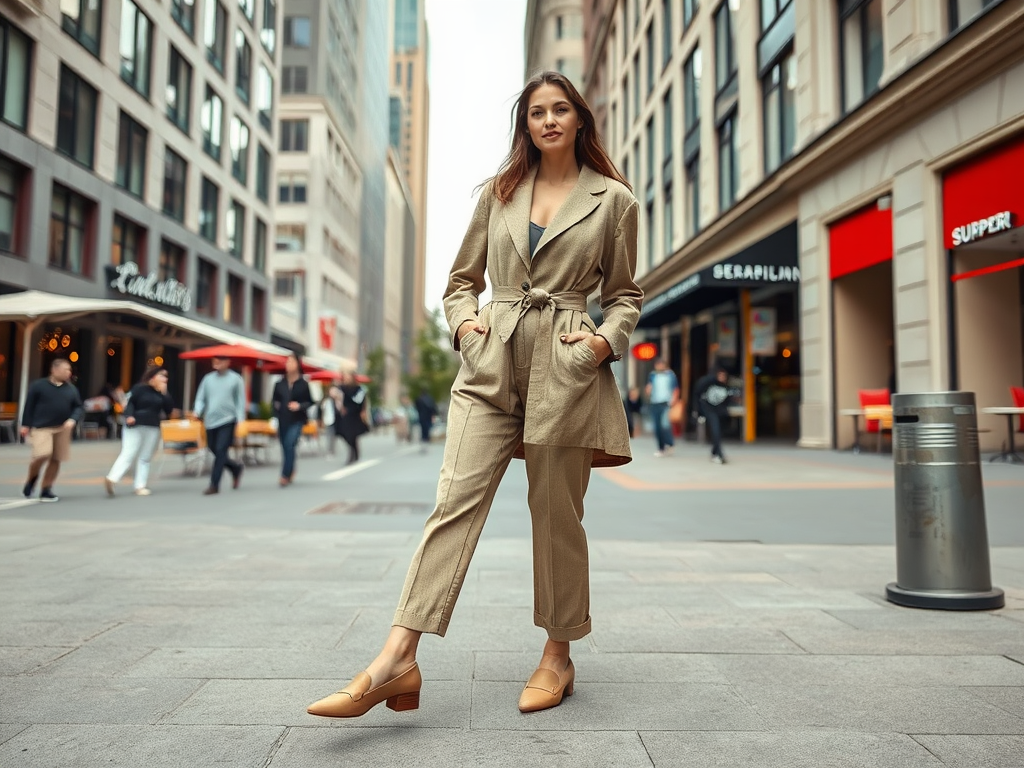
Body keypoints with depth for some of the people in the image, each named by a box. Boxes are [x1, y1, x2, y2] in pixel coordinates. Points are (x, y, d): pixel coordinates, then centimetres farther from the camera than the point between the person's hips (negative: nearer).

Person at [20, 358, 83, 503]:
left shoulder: (71, 389, 11)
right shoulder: (38, 385, 0)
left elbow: (79, 408, 10)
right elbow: (29, 406, 2)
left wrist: (73, 420, -10)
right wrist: (25, 425, -2)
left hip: (62, 429, 4)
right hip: (41, 427, -4)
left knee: (56, 460, 2)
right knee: (42, 455, -18)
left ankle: (46, 490, 14)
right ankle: (31, 479, 13)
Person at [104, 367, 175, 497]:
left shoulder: (161, 393, 11)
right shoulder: (139, 388, -3)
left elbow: (169, 410, 2)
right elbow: (130, 403, -8)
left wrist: (164, 393, -5)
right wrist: (129, 416, -24)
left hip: (153, 429, 5)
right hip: (135, 426, -5)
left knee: (145, 458, 7)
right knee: (128, 454, -13)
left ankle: (140, 486, 10)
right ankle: (112, 479, -17)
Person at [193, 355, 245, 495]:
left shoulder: (236, 379, 0)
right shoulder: (208, 378, 9)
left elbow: (241, 401, 0)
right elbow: (201, 398, 9)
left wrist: (240, 420, -7)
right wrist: (198, 411, -9)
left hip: (227, 421, -5)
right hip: (210, 421, 5)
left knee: (220, 452, -10)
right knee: (215, 451, 11)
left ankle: (214, 485, -5)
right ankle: (236, 468, 34)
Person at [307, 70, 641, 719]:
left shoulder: (614, 199, 9)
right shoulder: (499, 192, 16)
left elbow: (625, 295, 13)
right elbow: (463, 277, 21)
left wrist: (606, 339, -6)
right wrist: (464, 320, 1)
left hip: (566, 369, -2)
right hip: (491, 362, 2)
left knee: (556, 513, 4)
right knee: (457, 497, -9)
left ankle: (559, 654, 22)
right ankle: (398, 659, -10)